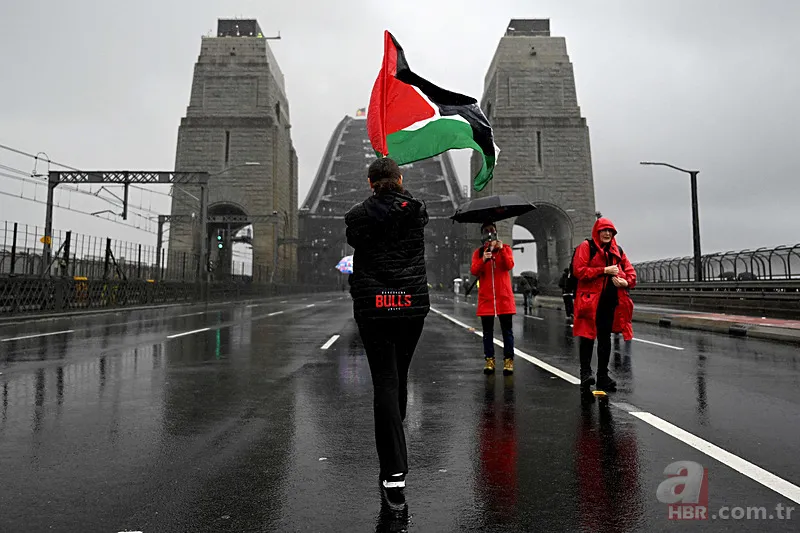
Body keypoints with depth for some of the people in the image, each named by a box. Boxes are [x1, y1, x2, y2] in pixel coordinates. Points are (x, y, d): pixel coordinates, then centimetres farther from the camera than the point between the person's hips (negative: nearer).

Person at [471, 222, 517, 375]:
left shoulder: (505, 248, 8)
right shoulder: (478, 252, 10)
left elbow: (509, 265, -10)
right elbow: (474, 271, -5)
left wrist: (501, 249, -21)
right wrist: (483, 260, -22)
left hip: (504, 297, -1)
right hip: (486, 298, 1)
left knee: (507, 330, 1)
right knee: (487, 331, 5)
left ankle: (508, 361, 5)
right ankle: (489, 360, 12)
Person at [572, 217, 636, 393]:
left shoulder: (617, 250, 16)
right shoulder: (586, 247, -1)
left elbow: (630, 272, 16)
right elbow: (579, 270, -13)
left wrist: (625, 282, -7)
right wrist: (605, 270, -15)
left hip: (610, 300, 6)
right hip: (591, 299, -5)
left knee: (605, 337, 10)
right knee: (588, 336, -6)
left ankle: (603, 376, 17)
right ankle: (585, 373, 0)